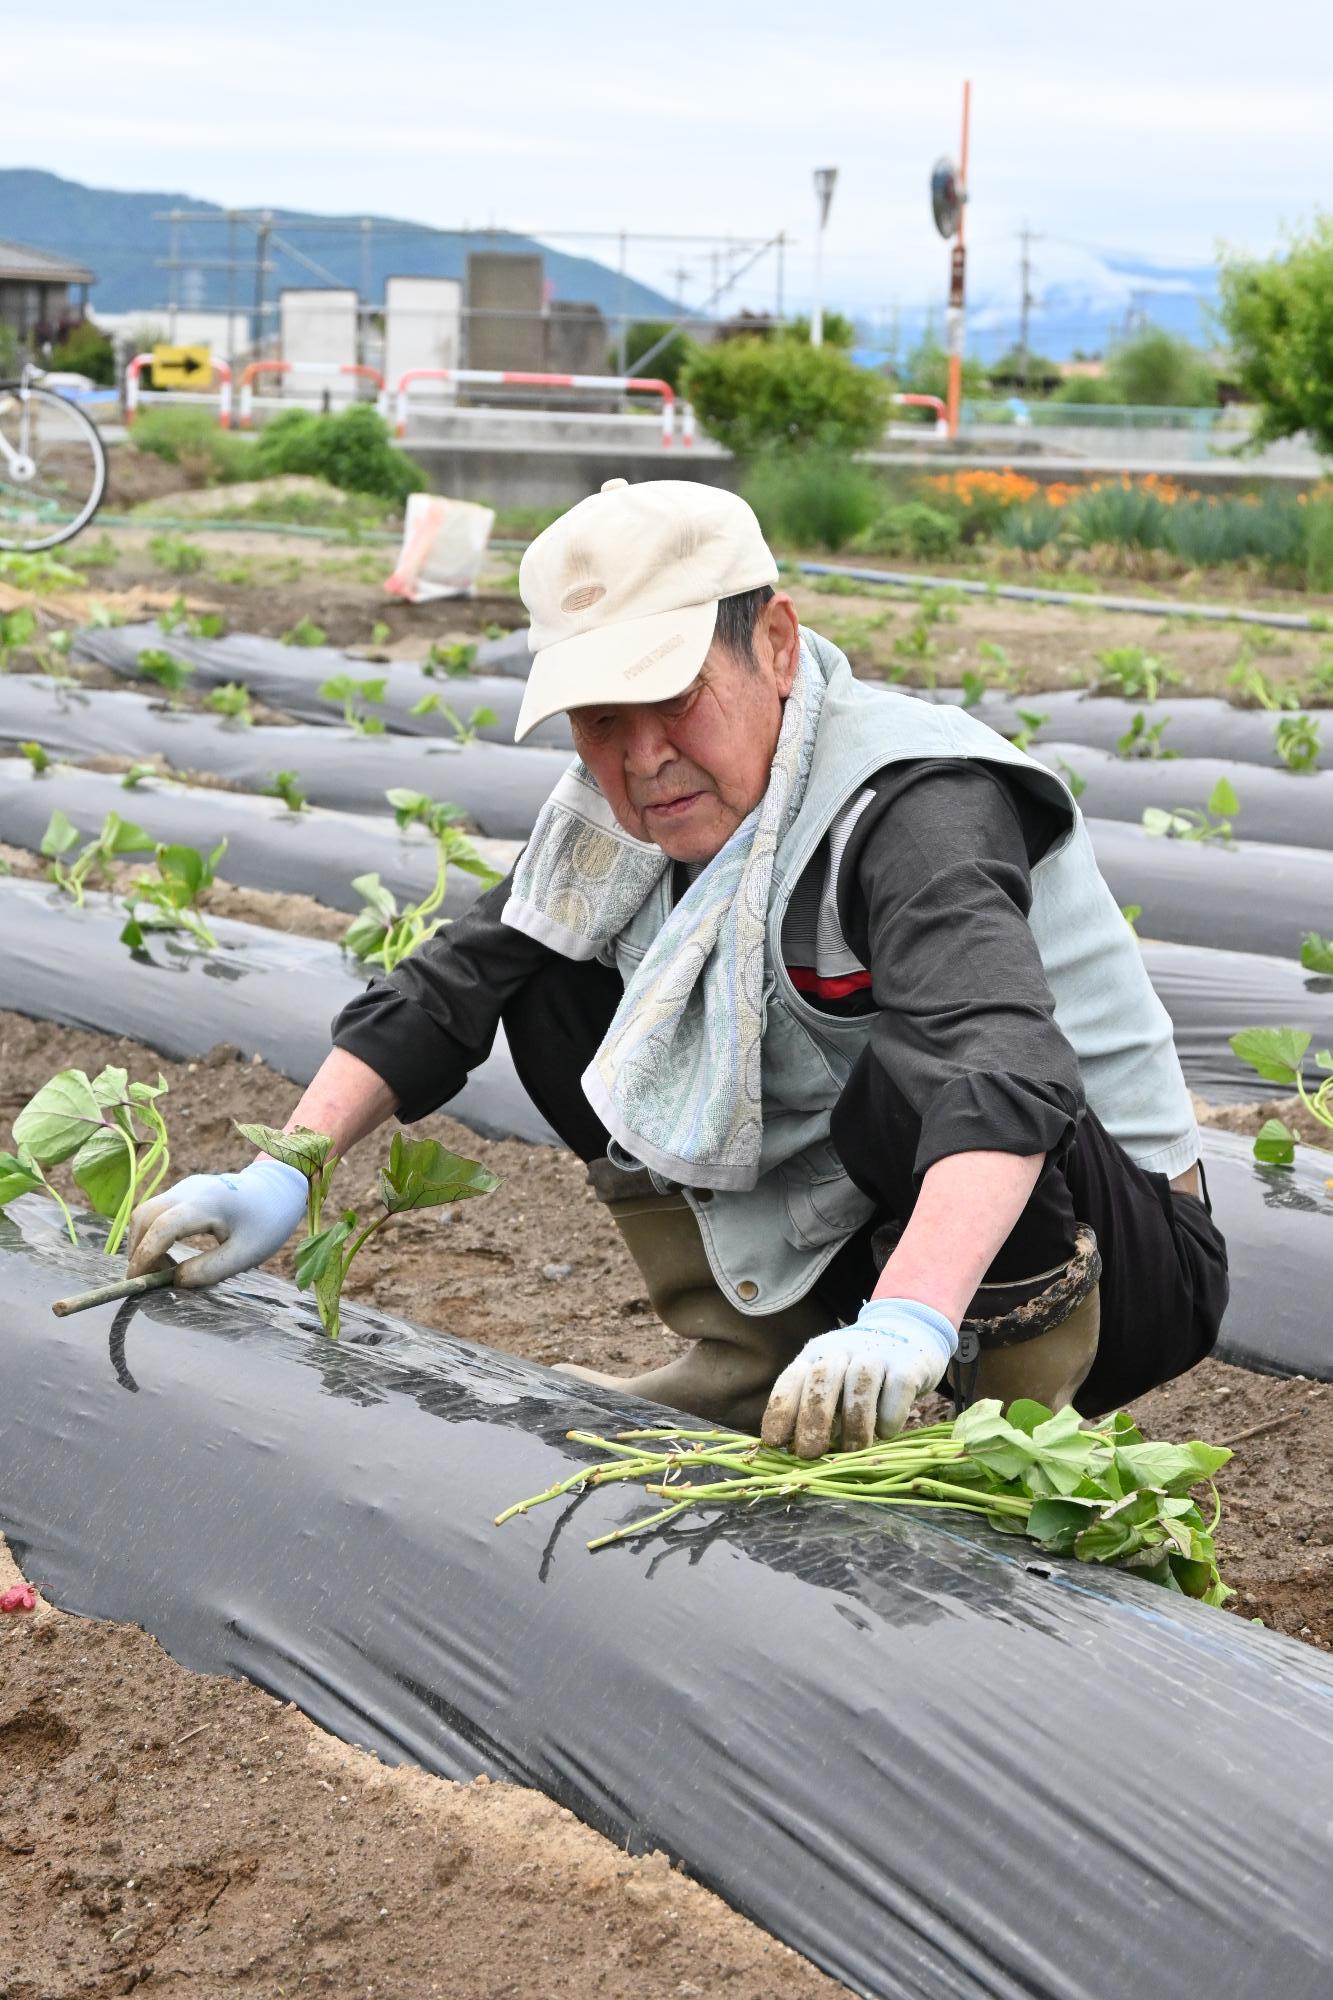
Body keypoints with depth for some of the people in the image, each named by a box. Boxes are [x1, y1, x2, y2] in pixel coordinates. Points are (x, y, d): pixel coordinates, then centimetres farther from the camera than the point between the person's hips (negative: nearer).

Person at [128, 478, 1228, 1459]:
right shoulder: (623, 813, -5)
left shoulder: (914, 810, -29)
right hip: (846, 1230, 7)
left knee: (905, 1076, -38)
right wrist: (279, 1176, -10)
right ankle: (749, 1366, 2)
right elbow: (446, 991, 3)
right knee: (554, 993, -2)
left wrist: (906, 1323, -63)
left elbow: (1003, 1067, -46)